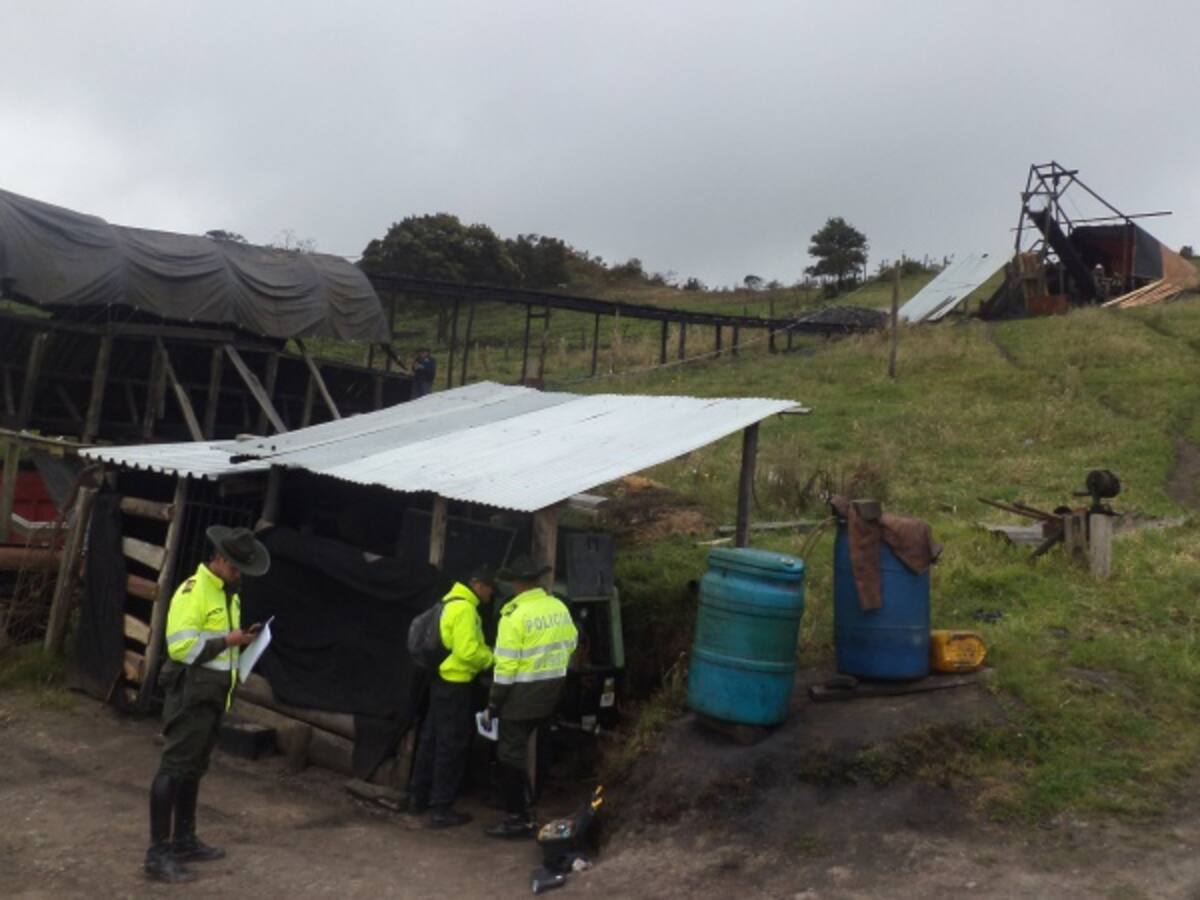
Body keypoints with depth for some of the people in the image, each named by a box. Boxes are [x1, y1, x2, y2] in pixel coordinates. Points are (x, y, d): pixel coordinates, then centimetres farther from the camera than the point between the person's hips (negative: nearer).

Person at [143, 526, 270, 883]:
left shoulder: (228, 593, 14)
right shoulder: (193, 591, -16)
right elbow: (180, 646, -23)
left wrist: (240, 638, 3)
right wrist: (227, 641, -21)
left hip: (213, 693, 10)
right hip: (191, 692, -9)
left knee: (194, 769, 17)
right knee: (174, 769, -6)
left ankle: (184, 841, 28)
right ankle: (158, 854, -1)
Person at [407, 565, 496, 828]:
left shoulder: (451, 601, 13)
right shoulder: (464, 608, -19)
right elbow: (468, 651, -25)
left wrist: (485, 654, 7)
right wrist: (492, 659, -9)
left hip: (441, 680, 10)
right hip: (454, 685, -10)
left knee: (431, 740, 17)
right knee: (451, 747, -3)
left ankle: (418, 798, 27)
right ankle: (441, 810, 2)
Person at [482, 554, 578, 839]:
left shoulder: (515, 615, -17)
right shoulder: (559, 607, 4)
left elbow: (506, 665, -17)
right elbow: (570, 644, 11)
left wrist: (493, 704, -9)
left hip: (522, 694, -7)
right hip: (551, 691, 8)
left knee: (511, 755, 4)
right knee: (518, 749, 22)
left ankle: (519, 819, 9)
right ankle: (526, 808, 28)